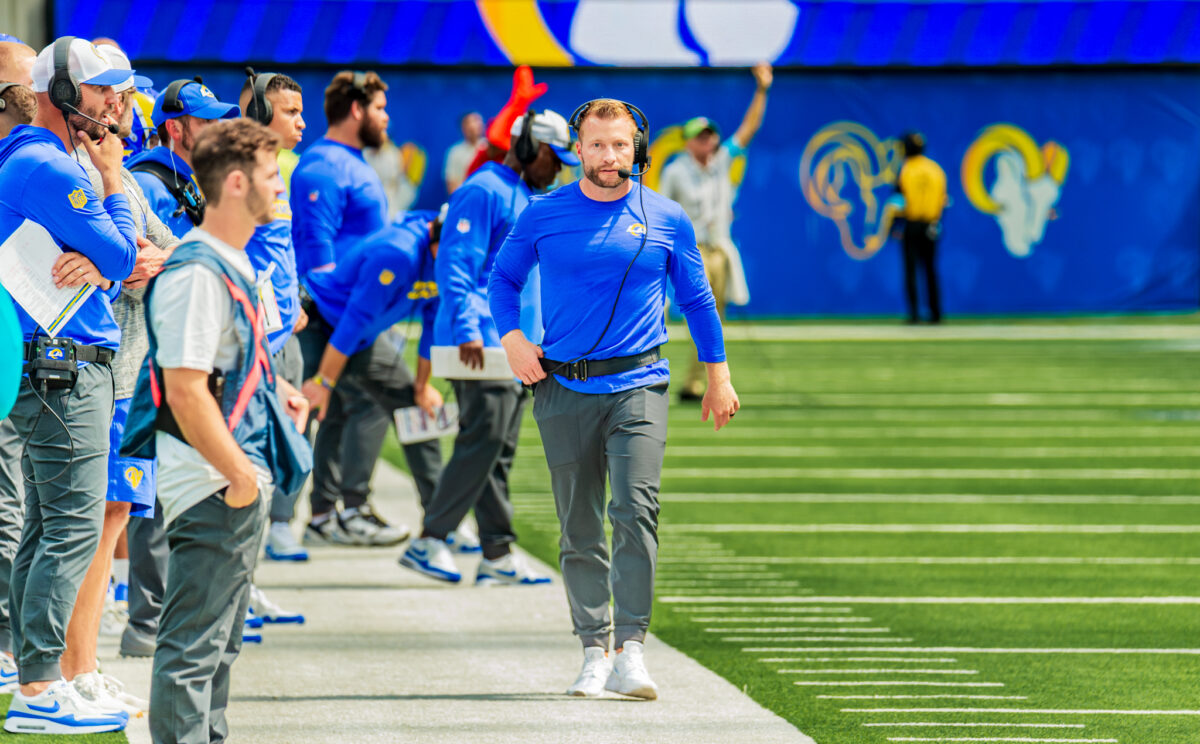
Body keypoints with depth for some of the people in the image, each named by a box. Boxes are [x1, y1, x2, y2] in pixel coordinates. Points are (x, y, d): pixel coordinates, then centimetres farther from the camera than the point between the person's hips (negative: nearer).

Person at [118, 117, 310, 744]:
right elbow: (185, 391, -24)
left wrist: (274, 392, 12)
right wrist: (239, 475, -20)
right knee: (193, 647, -7)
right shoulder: (197, 273, -19)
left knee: (219, 642, 18)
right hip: (214, 488, -11)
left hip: (241, 483, 11)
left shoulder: (234, 264, 13)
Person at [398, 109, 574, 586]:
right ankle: (428, 542, -10)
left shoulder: (526, 199, 21)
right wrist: (467, 329, -24)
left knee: (499, 451, 8)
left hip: (515, 346, 10)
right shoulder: (484, 192, -9)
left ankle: (498, 555, 8)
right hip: (480, 343, -10)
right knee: (482, 443, -14)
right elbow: (455, 262, -17)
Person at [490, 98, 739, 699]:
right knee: (579, 529, 4)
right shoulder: (543, 215, 5)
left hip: (637, 385, -1)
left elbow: (696, 299, 16)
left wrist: (717, 373, 14)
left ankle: (630, 651, -20)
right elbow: (503, 278, 17)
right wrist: (512, 337, 0)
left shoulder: (667, 220, 5)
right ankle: (594, 650, 13)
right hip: (562, 389, 1)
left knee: (636, 512, -18)